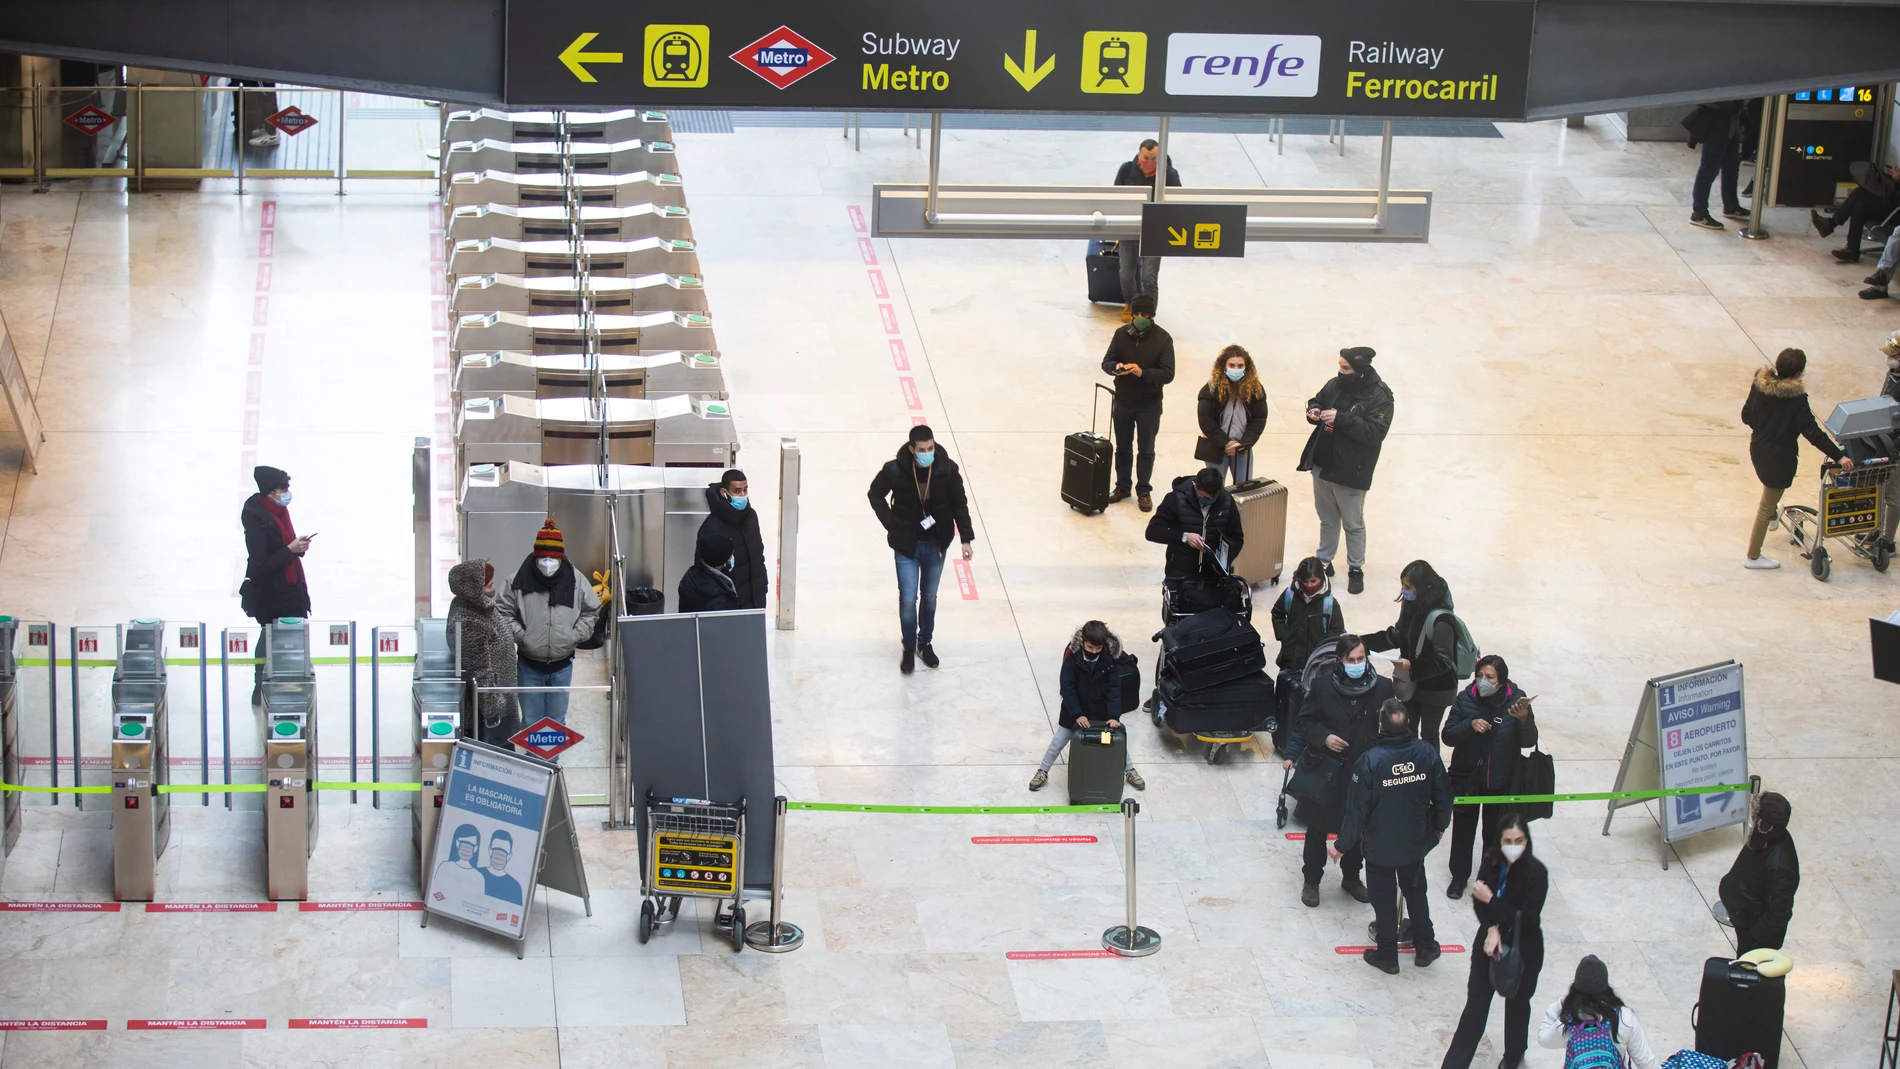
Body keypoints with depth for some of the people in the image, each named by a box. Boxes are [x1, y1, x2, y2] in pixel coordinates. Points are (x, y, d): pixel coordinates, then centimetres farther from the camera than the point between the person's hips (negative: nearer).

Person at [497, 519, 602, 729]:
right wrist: (519, 634, -12)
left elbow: (592, 611, 6)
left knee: (557, 720, 11)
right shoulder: (519, 581, -12)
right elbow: (503, 612, -2)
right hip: (529, 665, -1)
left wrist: (576, 635, -5)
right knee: (530, 722, 8)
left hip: (562, 666, 1)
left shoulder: (576, 581, -7)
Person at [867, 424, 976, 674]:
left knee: (929, 598, 17)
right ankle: (909, 649, 21)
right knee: (908, 599, 0)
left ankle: (925, 644, 37)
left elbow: (959, 504, -3)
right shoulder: (895, 470, -20)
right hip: (906, 546, -2)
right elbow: (876, 494, -1)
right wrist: (891, 524, -7)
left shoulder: (947, 469, -16)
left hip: (936, 545, 2)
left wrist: (966, 538, -3)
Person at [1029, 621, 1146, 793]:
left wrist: (1114, 716, -23)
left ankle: (1129, 770, 32)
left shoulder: (1110, 658, -20)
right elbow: (1067, 687, -20)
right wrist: (1077, 714, -24)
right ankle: (1042, 772, 25)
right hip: (1075, 709, -1)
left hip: (1101, 710, 1)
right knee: (1058, 741, 8)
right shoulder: (1072, 656, -24)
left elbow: (1114, 688, -15)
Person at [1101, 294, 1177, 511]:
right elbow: (1106, 362, -1)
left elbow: (1168, 374, -16)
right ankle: (1122, 486, 31)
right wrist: (1116, 367, -25)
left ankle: (1143, 491, 22)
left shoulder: (1163, 339, -13)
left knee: (1146, 450, 9)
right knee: (1122, 448, 16)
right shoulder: (1121, 334, -5)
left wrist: (1143, 373, -31)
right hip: (1123, 402, 2)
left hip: (1149, 405, -2)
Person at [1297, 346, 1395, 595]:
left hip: (1350, 472, -6)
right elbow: (1318, 400, 18)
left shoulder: (1379, 397, -18)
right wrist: (1314, 410, -7)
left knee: (1353, 524, 9)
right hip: (1322, 465, 6)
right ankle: (1324, 560, 36)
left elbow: (1375, 432, -27)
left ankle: (1356, 569, 23)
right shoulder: (1336, 384, 0)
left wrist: (1341, 418, -30)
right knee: (1327, 519, 21)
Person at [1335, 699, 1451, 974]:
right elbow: (1443, 794, -3)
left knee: (1384, 898, 14)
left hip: (1379, 846, -3)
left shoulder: (1369, 762, -27)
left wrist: (1343, 845, -6)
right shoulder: (1426, 753, -16)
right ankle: (1425, 947, 35)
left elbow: (1357, 809, -20)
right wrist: (1440, 825, 17)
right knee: (1415, 891, 25)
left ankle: (1387, 956, 25)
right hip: (1416, 843, 3)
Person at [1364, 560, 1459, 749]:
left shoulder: (1440, 619, -30)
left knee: (1428, 734, 11)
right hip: (1412, 682, 7)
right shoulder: (1411, 605, -7)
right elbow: (1396, 636, 6)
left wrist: (1413, 666, -37)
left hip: (1435, 689, -7)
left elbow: (1443, 661, -25)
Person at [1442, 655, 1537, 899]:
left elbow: (1529, 741, -13)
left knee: (1495, 832, 15)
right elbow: (1448, 736, -13)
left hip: (1501, 781, 0)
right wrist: (1470, 725, -31)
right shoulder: (1465, 699, -13)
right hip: (1466, 778, 0)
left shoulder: (1516, 700, -14)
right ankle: (1459, 877, 32)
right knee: (1463, 830, 14)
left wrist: (1524, 719, -33)